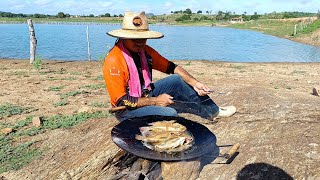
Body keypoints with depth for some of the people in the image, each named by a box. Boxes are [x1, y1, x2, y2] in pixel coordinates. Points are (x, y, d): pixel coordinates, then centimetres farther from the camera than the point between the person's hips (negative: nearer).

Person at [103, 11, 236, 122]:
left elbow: (171, 67, -1)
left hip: (146, 95, 7)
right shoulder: (113, 61, -25)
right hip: (127, 110, -7)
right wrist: (155, 101, -22)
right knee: (169, 113, -27)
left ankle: (213, 111, 7)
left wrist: (195, 83, -13)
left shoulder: (144, 51, -5)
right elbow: (121, 102, -25)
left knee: (176, 80, -5)